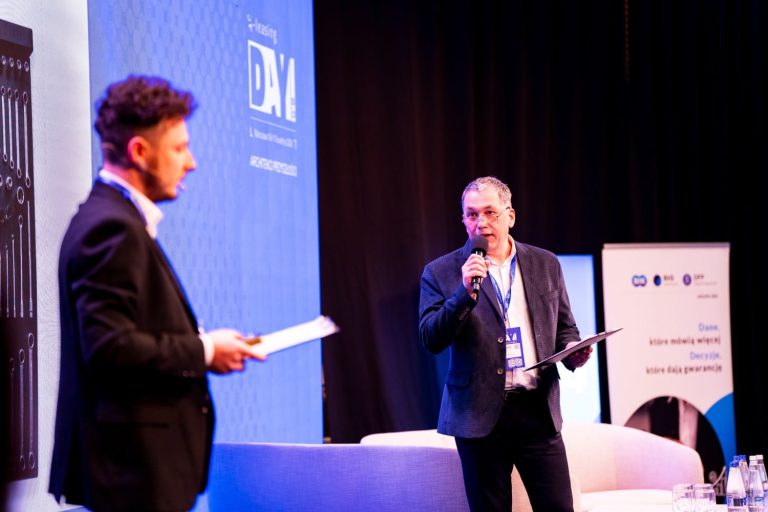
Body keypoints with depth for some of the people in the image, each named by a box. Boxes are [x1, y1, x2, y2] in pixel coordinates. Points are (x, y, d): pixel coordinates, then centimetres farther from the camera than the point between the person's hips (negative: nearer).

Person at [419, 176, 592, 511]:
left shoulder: (545, 264, 10)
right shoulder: (442, 273, 1)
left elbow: (565, 328, 18)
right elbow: (430, 340, -8)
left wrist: (573, 353, -4)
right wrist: (466, 292, -21)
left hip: (538, 409, 2)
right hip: (480, 415, -2)